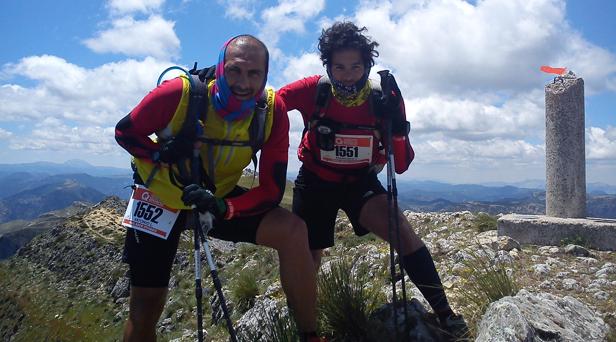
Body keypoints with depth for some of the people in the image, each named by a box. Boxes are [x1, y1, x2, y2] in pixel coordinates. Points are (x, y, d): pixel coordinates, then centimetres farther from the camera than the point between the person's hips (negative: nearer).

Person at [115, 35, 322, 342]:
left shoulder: (273, 111, -21)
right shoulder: (180, 92, -27)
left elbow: (271, 190, -19)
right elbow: (124, 132, -11)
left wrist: (223, 208, -38)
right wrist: (161, 153, -32)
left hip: (218, 197, 1)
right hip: (161, 200, -1)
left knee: (292, 231, -22)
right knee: (146, 305, 1)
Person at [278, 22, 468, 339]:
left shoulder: (384, 98, -17)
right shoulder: (314, 90, -20)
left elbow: (401, 166, -15)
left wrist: (397, 127, -32)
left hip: (360, 182, 0)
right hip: (315, 183, 0)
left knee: (401, 231, -26)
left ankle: (443, 311, -12)